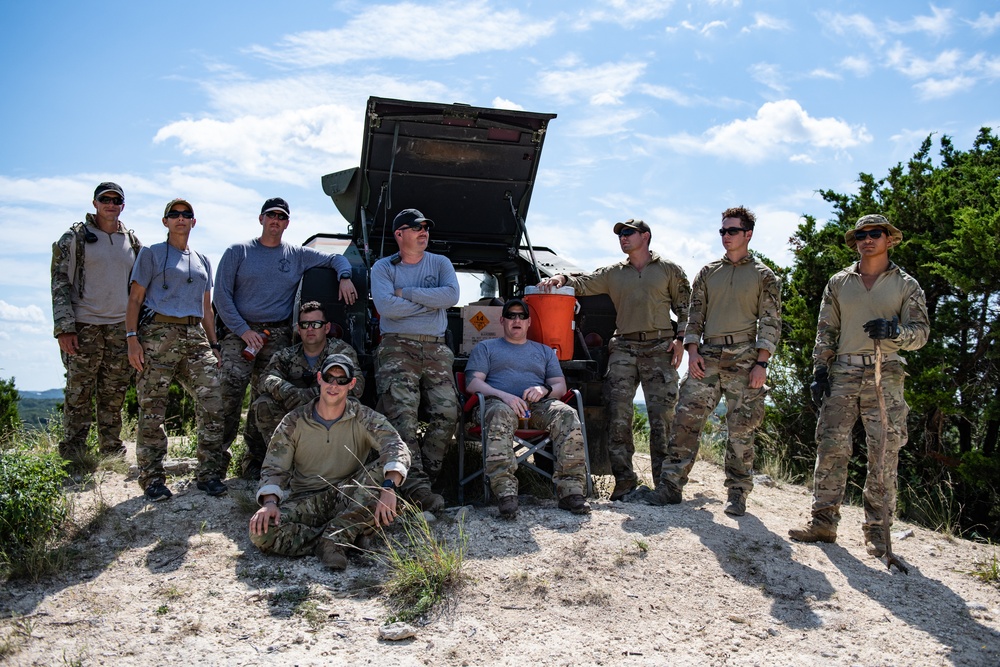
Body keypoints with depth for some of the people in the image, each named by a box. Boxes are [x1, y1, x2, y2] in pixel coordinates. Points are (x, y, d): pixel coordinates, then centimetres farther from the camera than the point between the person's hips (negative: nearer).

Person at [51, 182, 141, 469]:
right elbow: (60, 282, -3)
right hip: (84, 327, -4)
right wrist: (64, 327, -12)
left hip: (121, 327, 4)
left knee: (114, 396, 8)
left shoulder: (132, 241, 14)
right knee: (78, 394, -2)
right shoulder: (75, 237, 2)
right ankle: (73, 458, 4)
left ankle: (112, 452, 18)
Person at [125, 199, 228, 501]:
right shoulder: (152, 254, 9)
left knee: (212, 402, -8)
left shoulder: (202, 261, 23)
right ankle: (152, 479, 5)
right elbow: (134, 300, 3)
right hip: (158, 334, -4)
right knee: (152, 410, -4)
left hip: (195, 337, 4)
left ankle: (210, 474, -1)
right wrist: (132, 338, -9)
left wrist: (213, 345, 16)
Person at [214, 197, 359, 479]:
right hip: (240, 333, -2)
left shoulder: (298, 255, 14)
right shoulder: (238, 252, 7)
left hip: (278, 338, 2)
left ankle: (254, 460, 10)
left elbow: (336, 259, 23)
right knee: (229, 393, -16)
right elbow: (222, 295, 2)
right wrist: (243, 330, -8)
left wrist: (344, 278, 0)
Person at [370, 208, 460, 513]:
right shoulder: (383, 267, 9)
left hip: (436, 350, 3)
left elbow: (451, 295, -5)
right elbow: (386, 306, -9)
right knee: (402, 413, -19)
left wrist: (407, 293, -5)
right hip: (397, 347, -2)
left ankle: (425, 477, -5)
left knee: (447, 412, -13)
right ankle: (415, 485, -21)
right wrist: (430, 302, -2)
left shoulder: (440, 263, 16)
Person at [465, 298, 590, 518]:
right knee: (501, 414, -41)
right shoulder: (485, 348, 23)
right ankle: (505, 493, -53)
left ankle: (571, 490, -37)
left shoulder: (544, 351, 31)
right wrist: (504, 395, -13)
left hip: (538, 405, 3)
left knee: (567, 414, -31)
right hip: (498, 402, -2)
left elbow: (560, 386, 20)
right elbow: (473, 382, 7)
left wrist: (545, 390, -6)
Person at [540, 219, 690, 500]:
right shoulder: (613, 274, 18)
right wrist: (561, 278, -10)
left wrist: (681, 339, -2)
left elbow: (685, 308, 11)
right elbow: (583, 285, 10)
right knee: (618, 415, -8)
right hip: (623, 348, 2)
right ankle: (624, 480, -2)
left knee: (661, 416, -3)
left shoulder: (669, 270, 12)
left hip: (660, 349, -2)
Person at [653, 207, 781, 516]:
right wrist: (692, 351, 1)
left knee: (741, 428, 0)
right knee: (687, 418, -5)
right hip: (707, 357, 3)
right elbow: (695, 315, 14)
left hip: (744, 358, -3)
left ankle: (737, 493, 10)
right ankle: (670, 484, -2)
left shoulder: (763, 276, 7)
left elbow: (771, 322, 2)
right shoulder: (707, 273, 15)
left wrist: (761, 363, -8)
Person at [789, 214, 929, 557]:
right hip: (842, 375, 2)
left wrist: (894, 331, -20)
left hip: (884, 377, -1)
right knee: (831, 448, -3)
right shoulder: (839, 283, 13)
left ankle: (876, 530, 7)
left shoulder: (906, 285, 8)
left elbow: (921, 332, 2)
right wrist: (819, 371, 4)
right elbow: (825, 332, 13)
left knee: (884, 456, -1)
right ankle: (823, 522, 3)